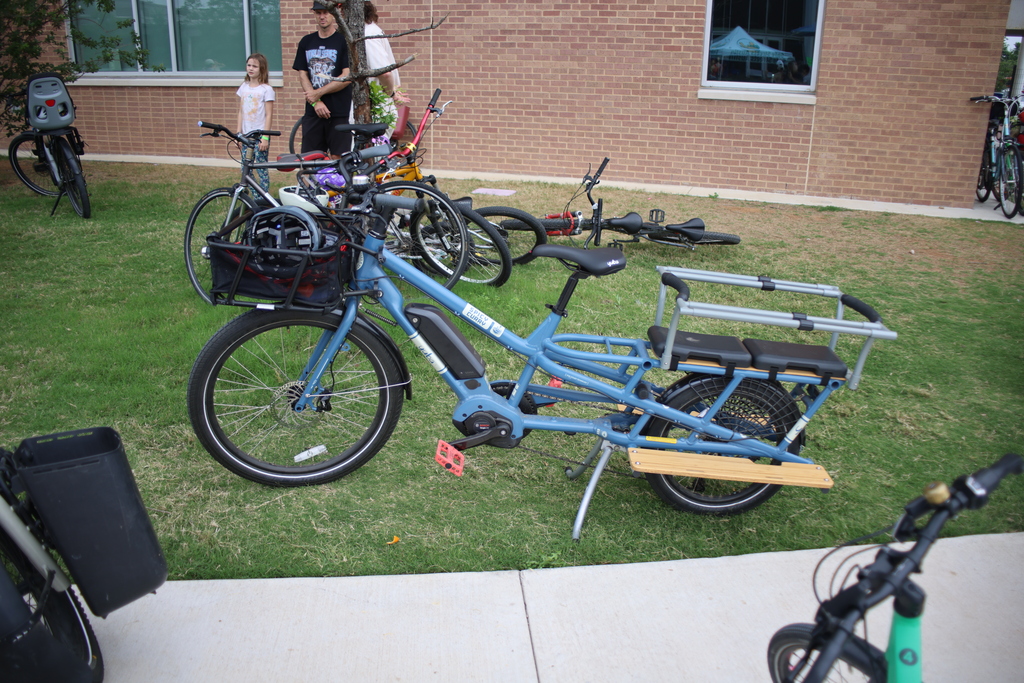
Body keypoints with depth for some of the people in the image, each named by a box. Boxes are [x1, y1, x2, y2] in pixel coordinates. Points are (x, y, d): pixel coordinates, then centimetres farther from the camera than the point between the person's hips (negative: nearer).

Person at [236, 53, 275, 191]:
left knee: (261, 169, -3)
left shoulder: (266, 89, -7)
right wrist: (238, 133, 6)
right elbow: (240, 111, 12)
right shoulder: (244, 87, 9)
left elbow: (269, 115, -9)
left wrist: (265, 137, -15)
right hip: (246, 135, 5)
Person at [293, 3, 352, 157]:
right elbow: (302, 75, 8)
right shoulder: (306, 42, 13)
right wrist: (316, 102, -7)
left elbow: (347, 77, -9)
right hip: (312, 111, 4)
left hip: (339, 111, -4)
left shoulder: (344, 41, -1)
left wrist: (319, 93, -8)